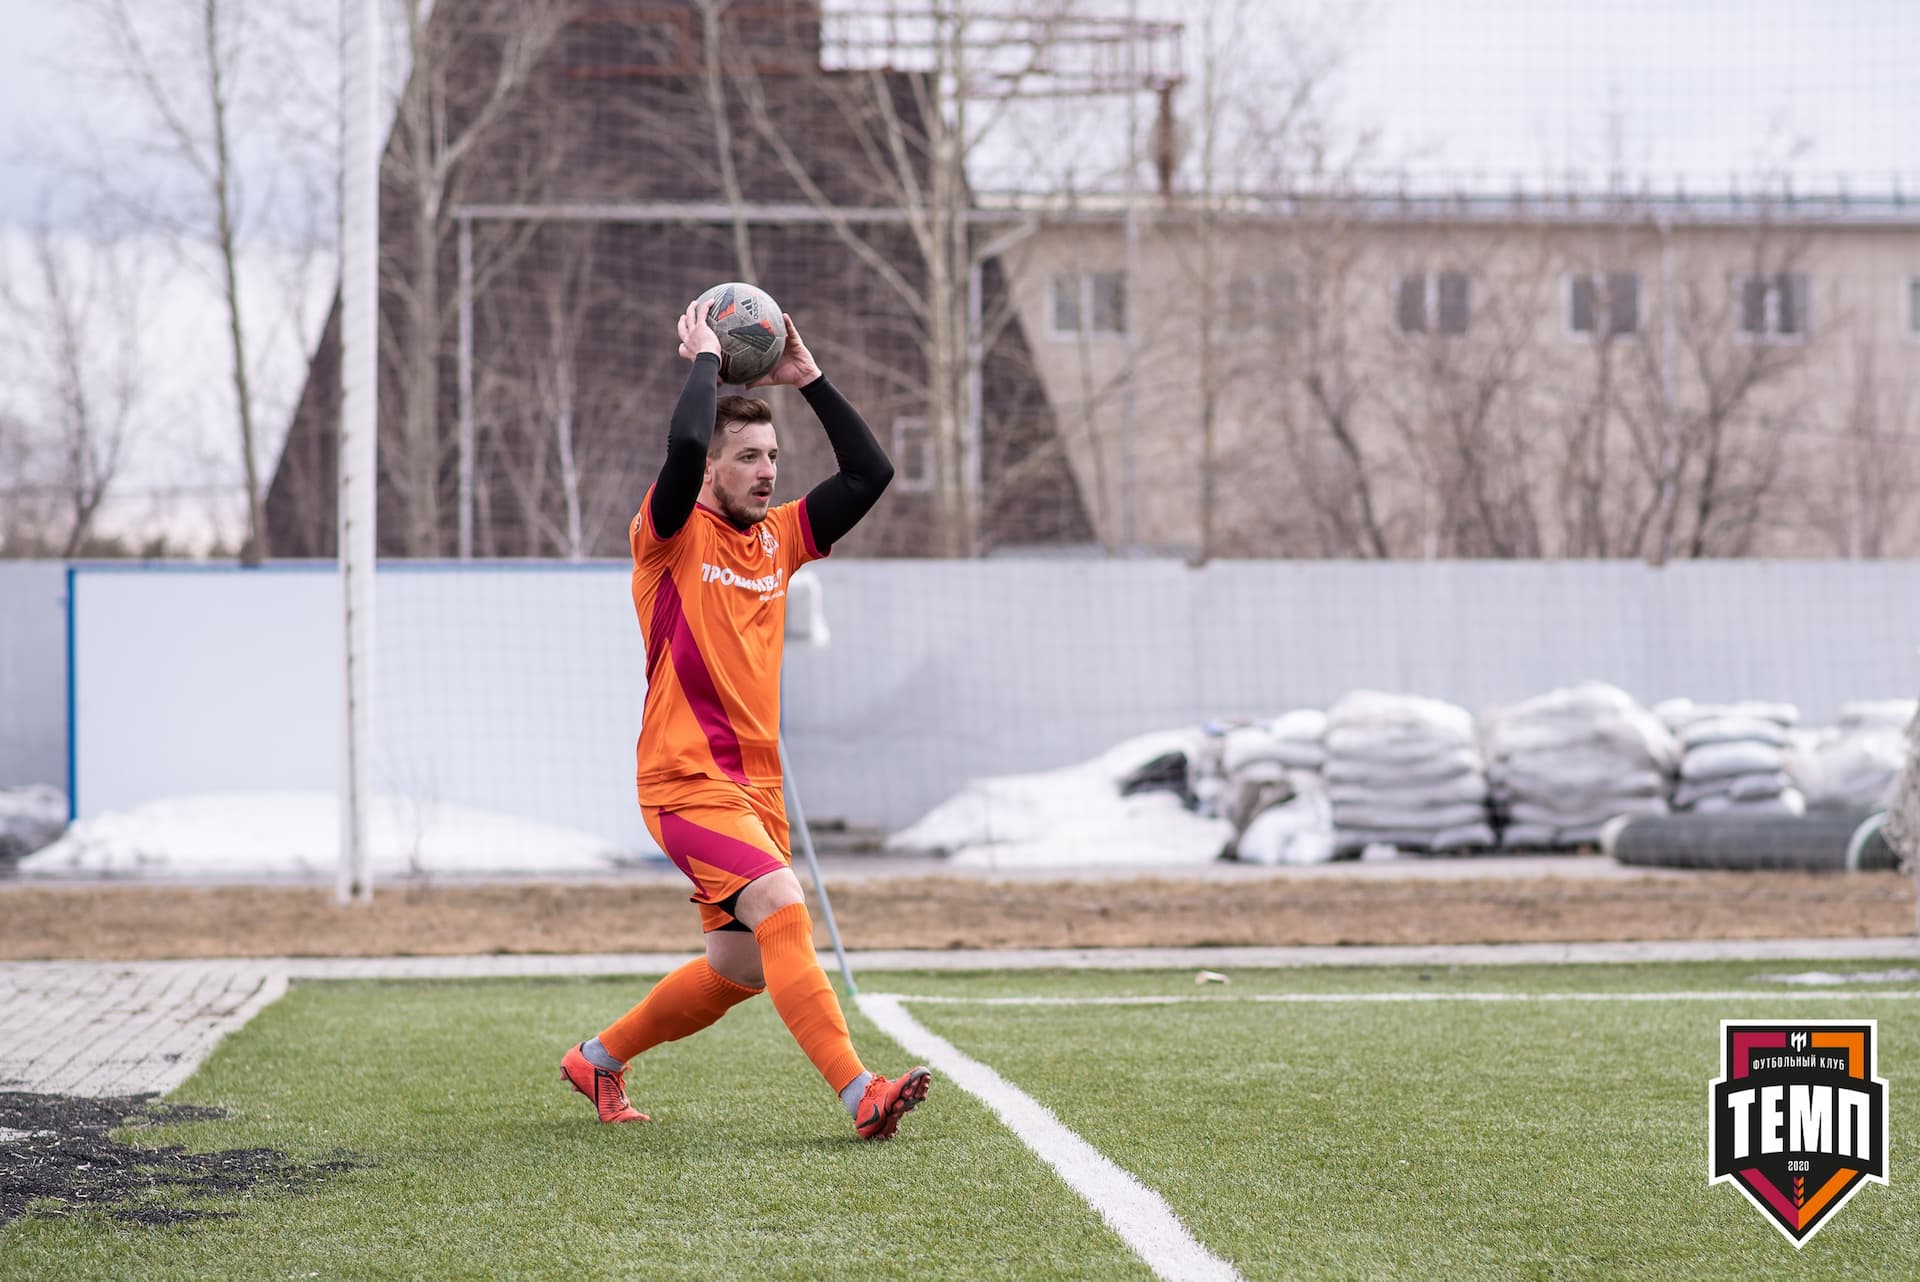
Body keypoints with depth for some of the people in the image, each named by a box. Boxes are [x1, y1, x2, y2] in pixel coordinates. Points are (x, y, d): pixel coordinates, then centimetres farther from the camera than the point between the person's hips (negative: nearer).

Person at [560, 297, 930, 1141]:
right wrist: (705, 360, -10)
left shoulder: (778, 539, 14)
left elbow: (870, 473, 9)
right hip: (688, 779, -8)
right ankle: (859, 1094, -30)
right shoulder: (672, 535, -6)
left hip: (756, 783, 8)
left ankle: (598, 1059, 29)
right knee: (783, 911, -24)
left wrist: (809, 380, 5)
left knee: (740, 967, 10)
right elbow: (683, 445, -25)